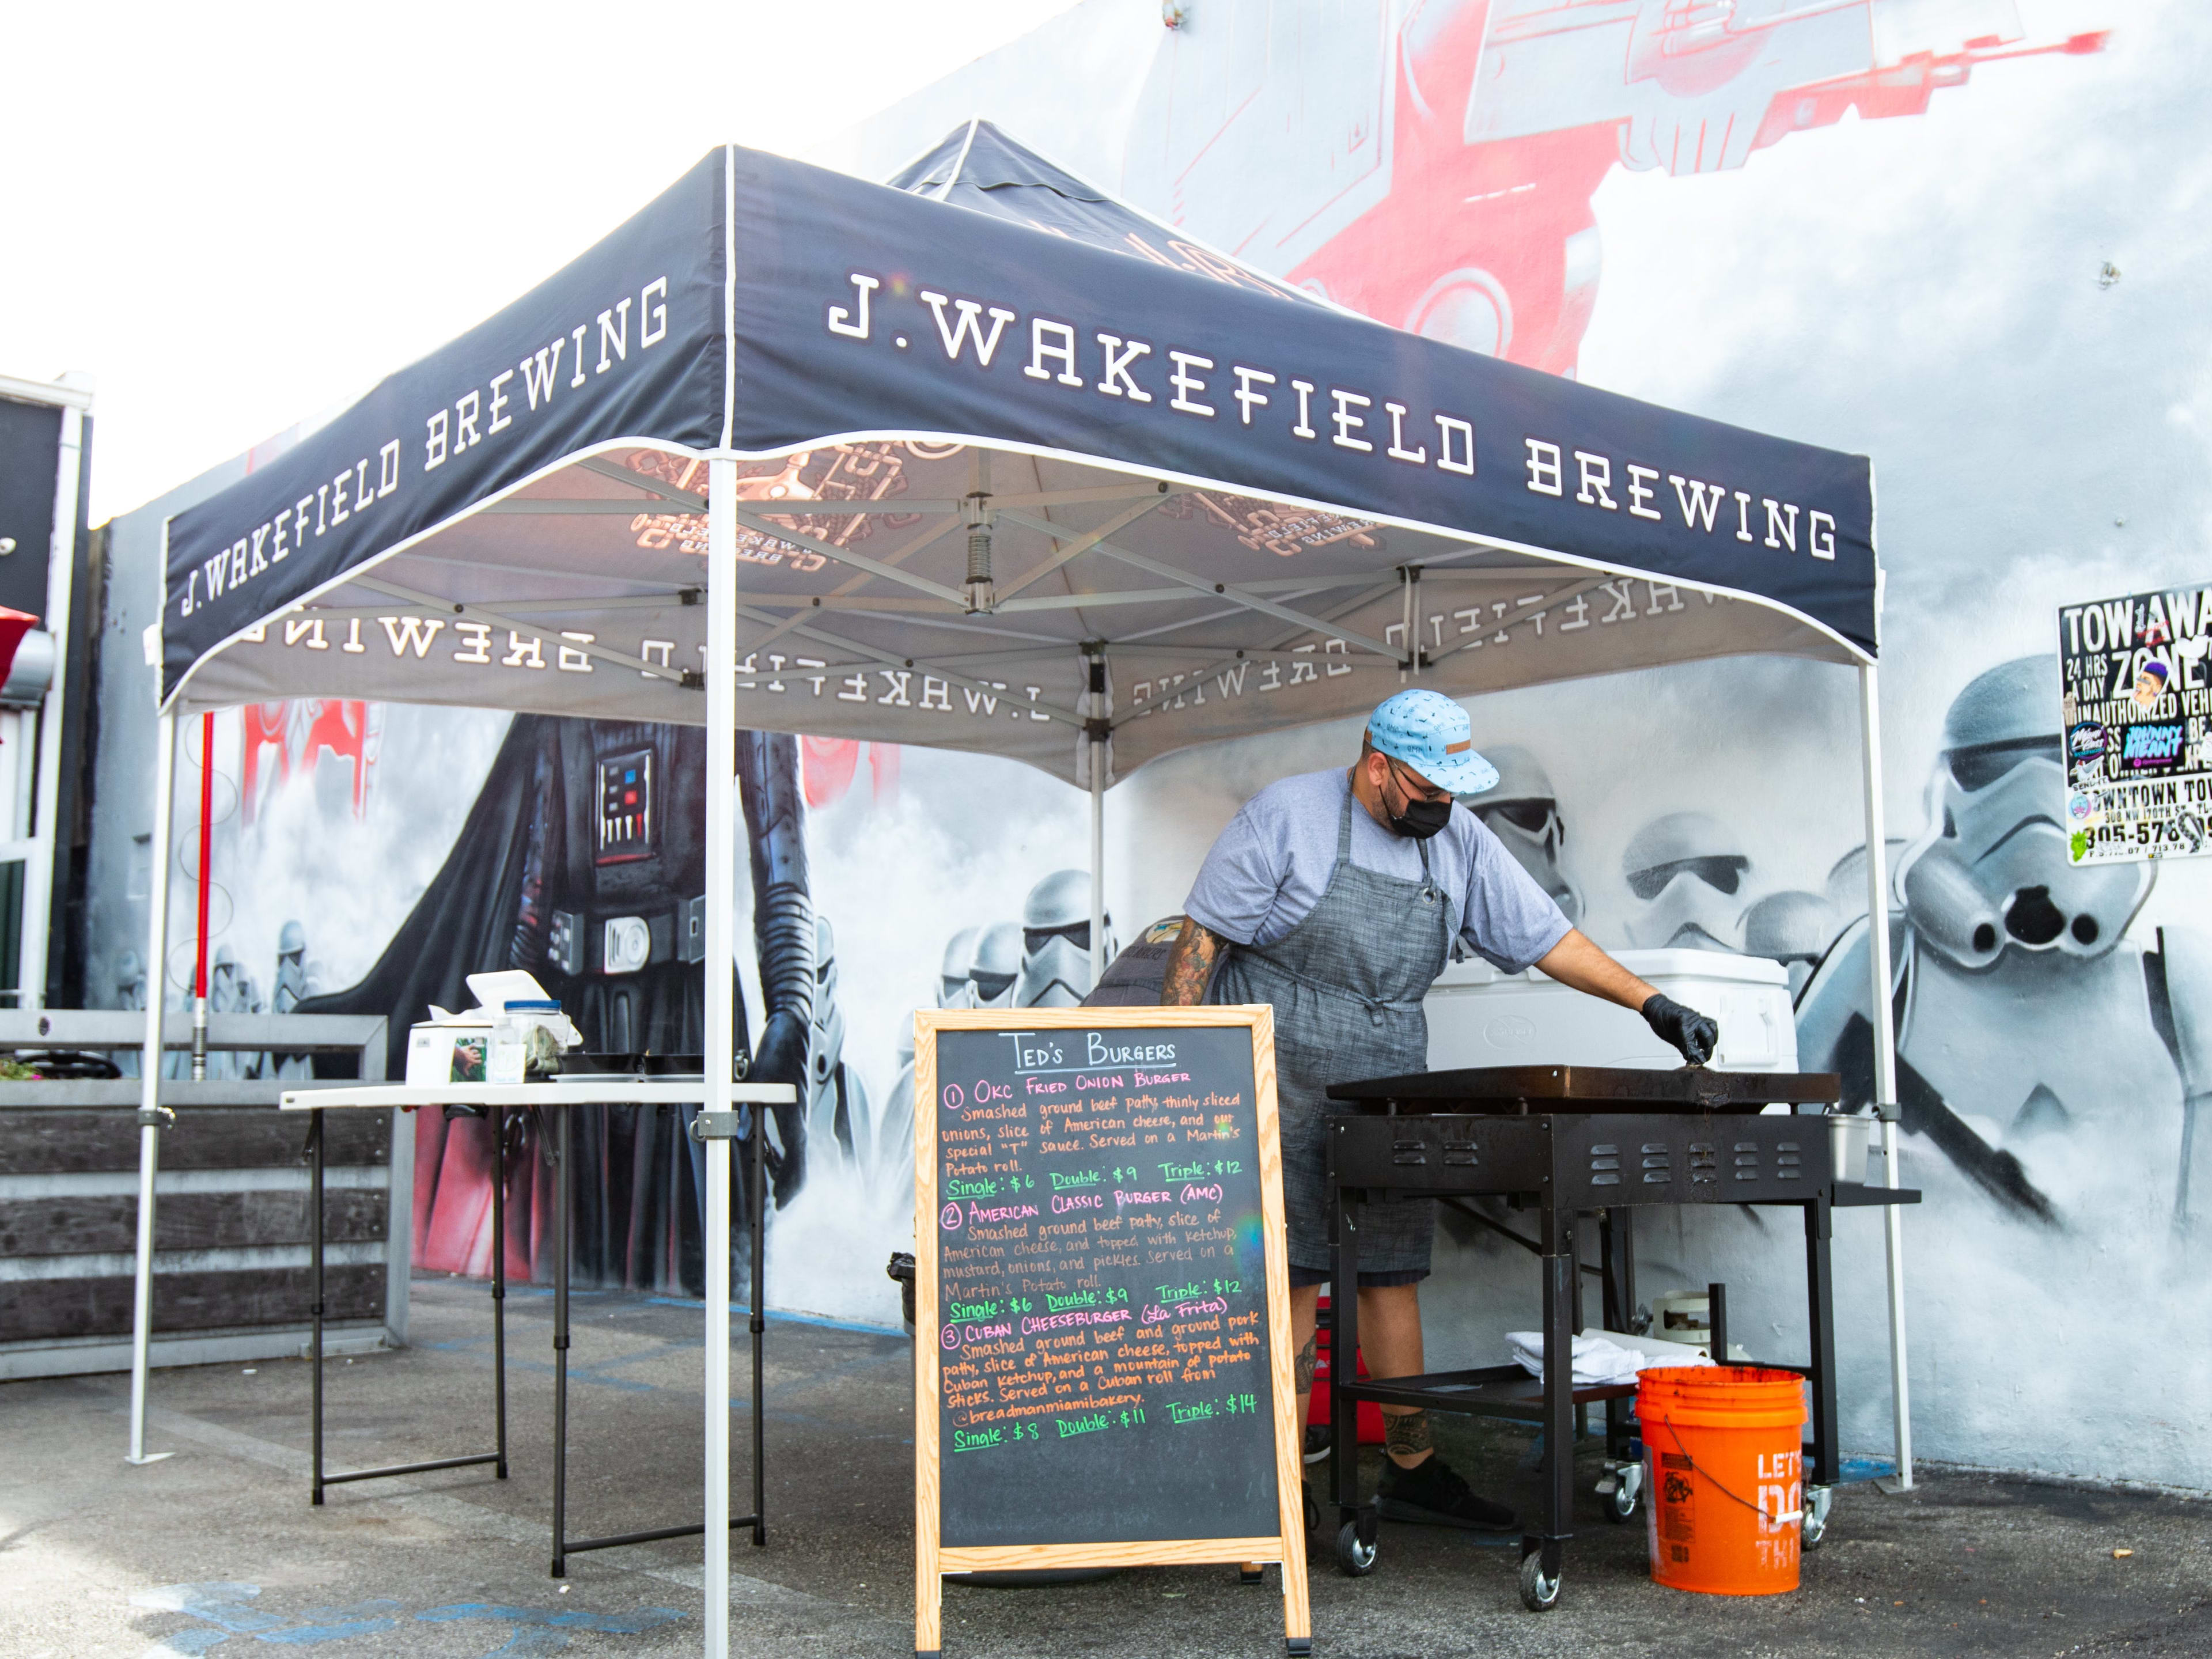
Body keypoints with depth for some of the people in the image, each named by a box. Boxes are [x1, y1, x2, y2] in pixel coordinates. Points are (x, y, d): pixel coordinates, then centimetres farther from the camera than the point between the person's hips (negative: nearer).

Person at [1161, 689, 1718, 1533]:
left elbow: (1547, 937, 8)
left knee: (1394, 1276, 9)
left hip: (1390, 1092, 5)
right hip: (1280, 1088, -5)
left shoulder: (1459, 840, 7)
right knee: (1293, 1282, -5)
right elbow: (1204, 935, -7)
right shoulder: (1287, 814, -8)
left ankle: (1411, 1472, 21)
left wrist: (1653, 1004, 1)